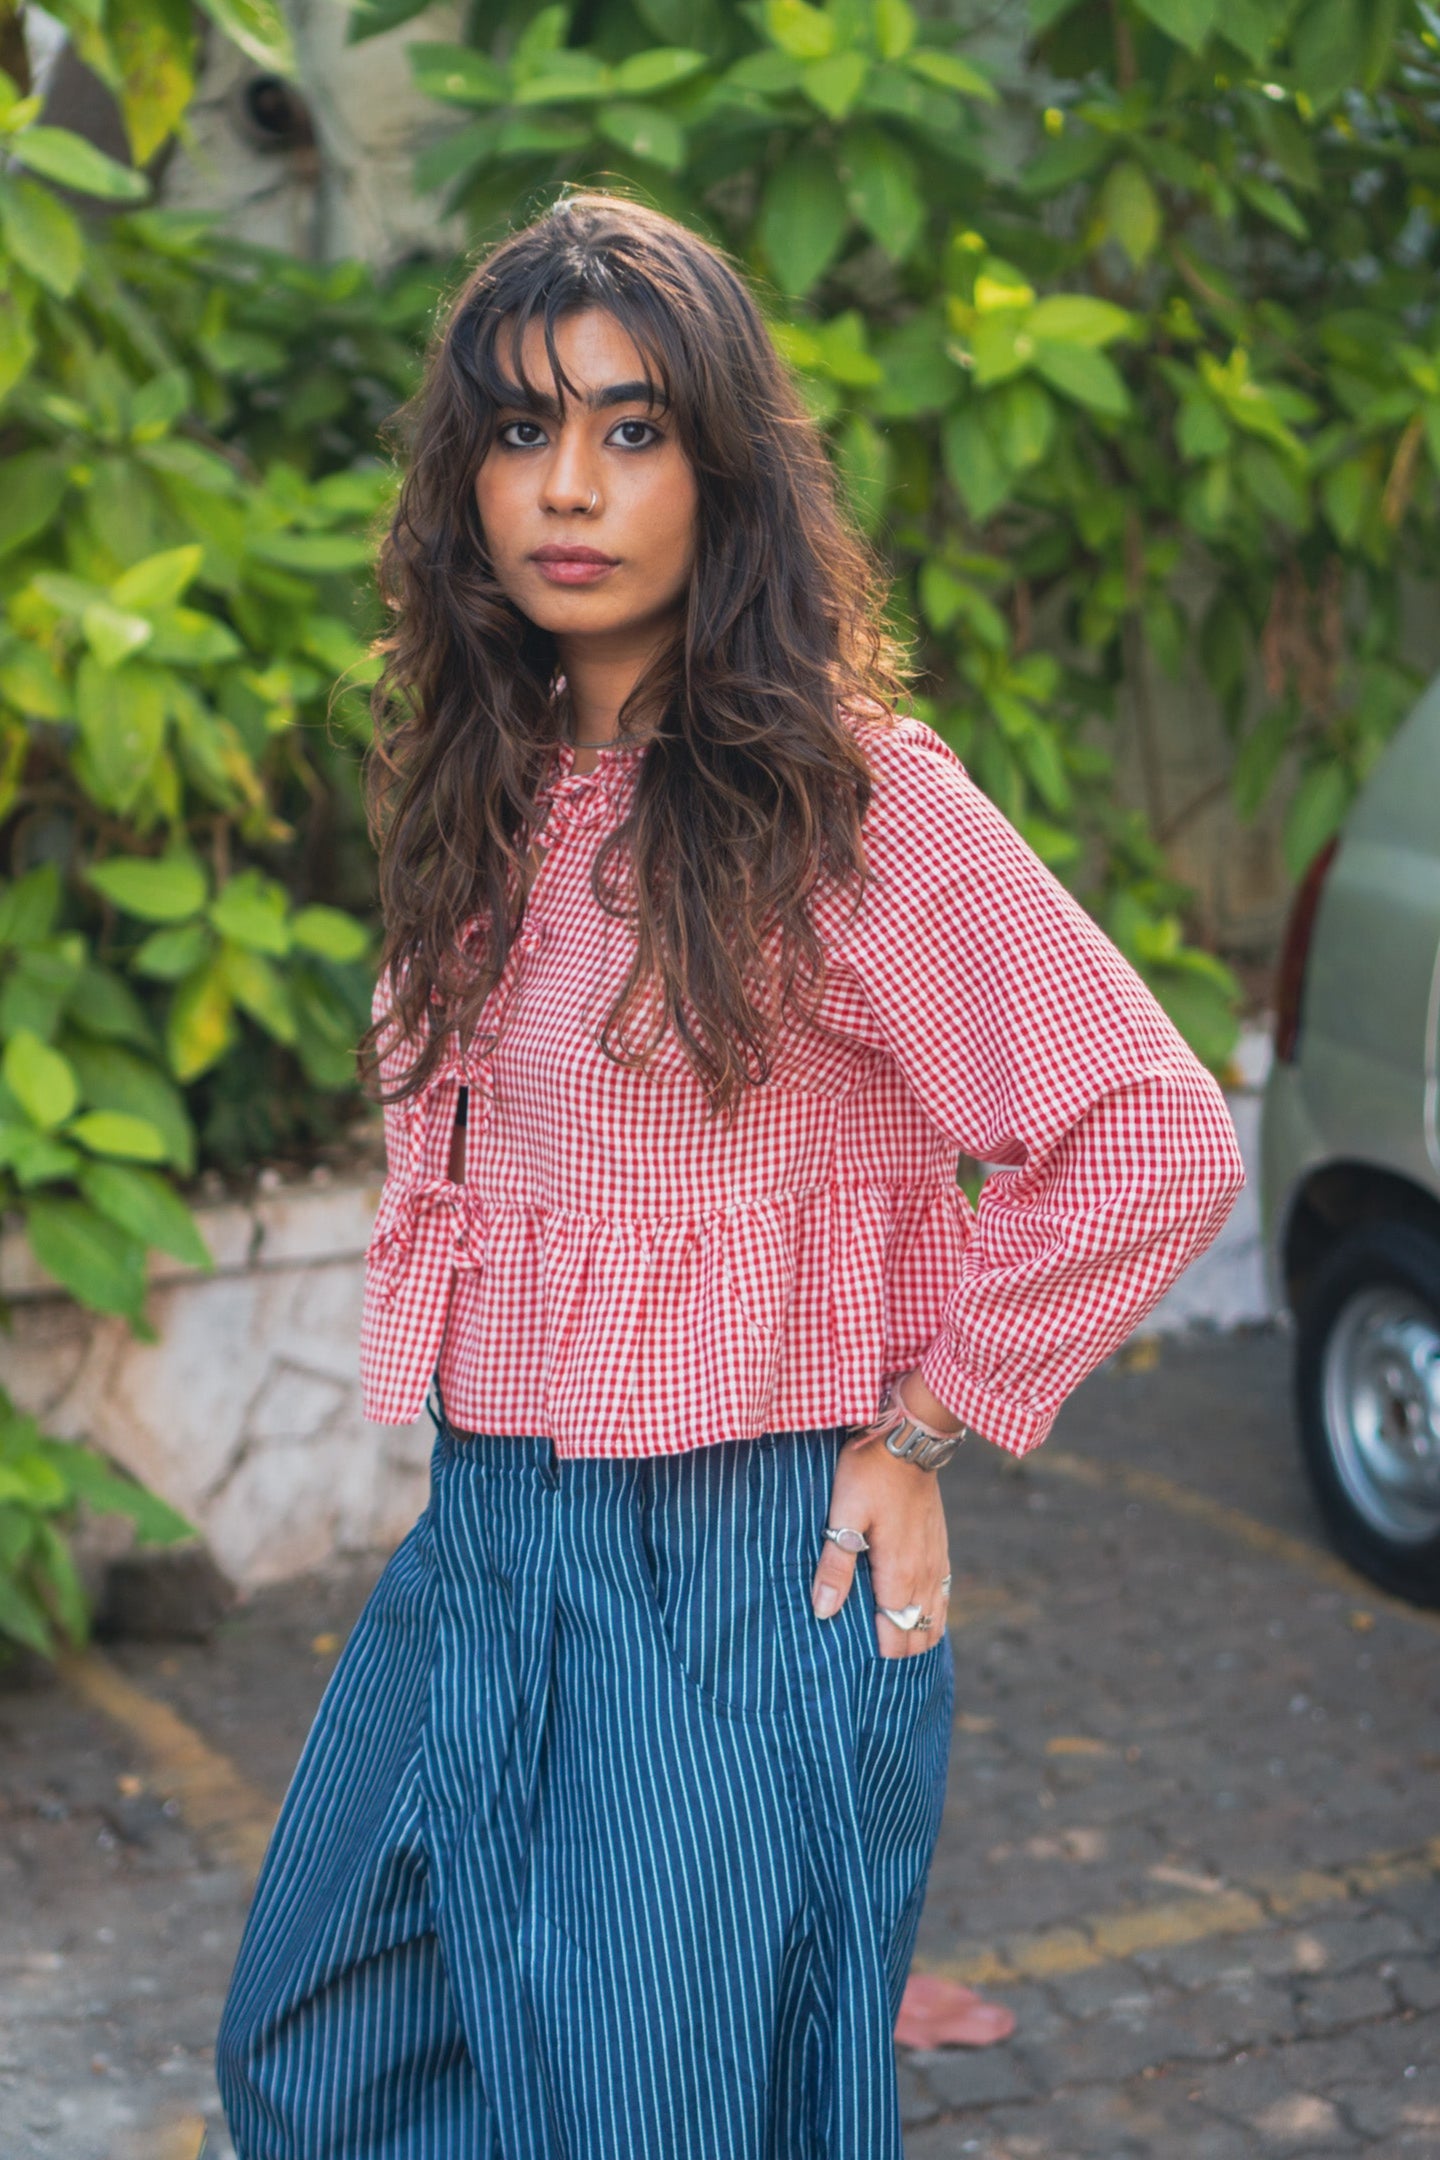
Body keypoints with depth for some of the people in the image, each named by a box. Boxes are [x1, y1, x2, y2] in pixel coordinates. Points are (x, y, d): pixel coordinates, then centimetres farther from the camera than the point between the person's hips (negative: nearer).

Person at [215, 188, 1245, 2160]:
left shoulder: (852, 798, -14)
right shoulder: (489, 802, 8)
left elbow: (1156, 1145, -16)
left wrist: (914, 1436, -11)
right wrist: (489, 1477, 13)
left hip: (735, 1574, -7)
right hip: (476, 1555, 8)